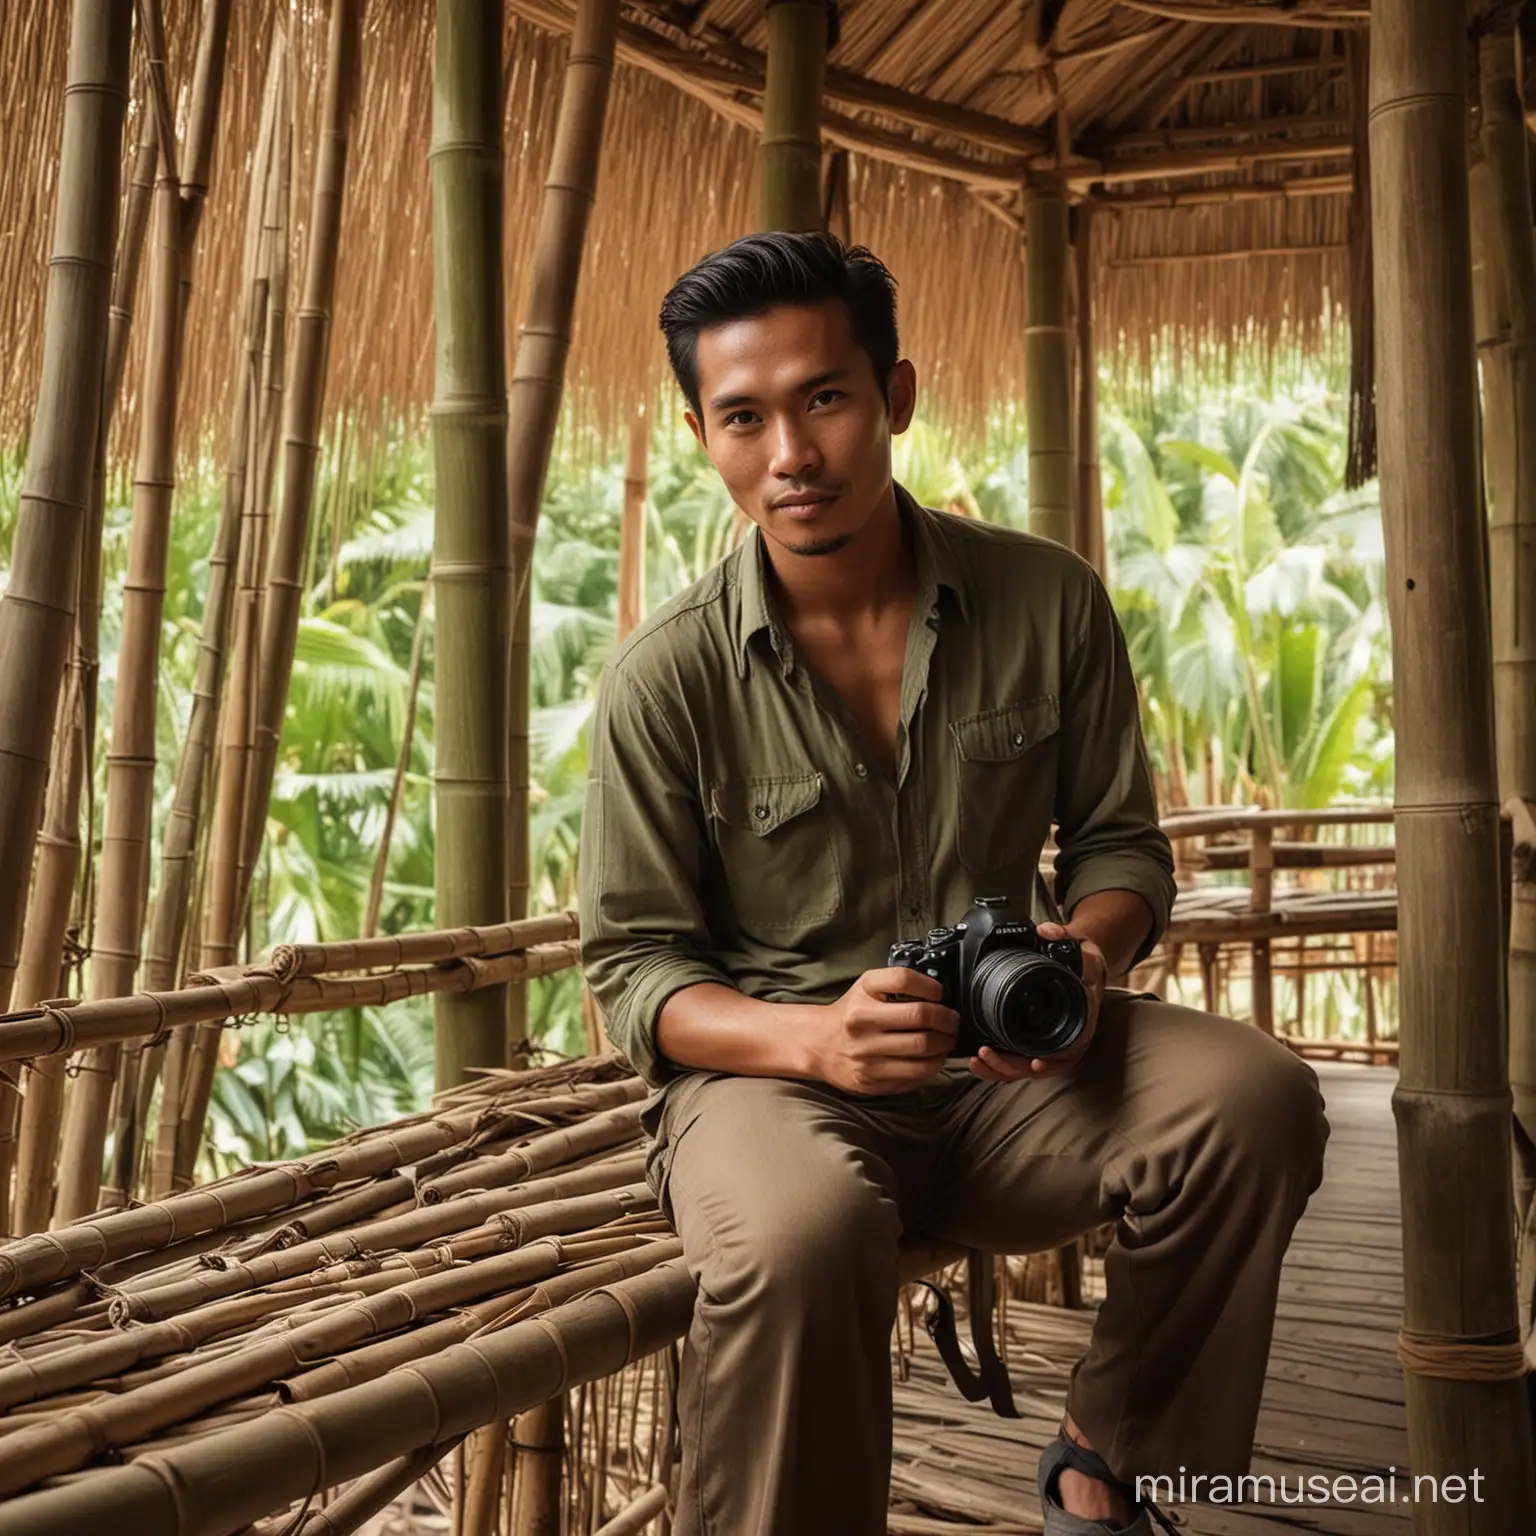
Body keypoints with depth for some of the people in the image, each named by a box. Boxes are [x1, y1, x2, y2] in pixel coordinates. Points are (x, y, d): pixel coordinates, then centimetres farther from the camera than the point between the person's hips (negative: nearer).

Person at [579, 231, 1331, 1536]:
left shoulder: (1047, 603, -1)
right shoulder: (666, 678, -8)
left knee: (1254, 1096, -23)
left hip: (1002, 1072, 4)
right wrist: (812, 1036, -24)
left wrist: (1086, 956, -14)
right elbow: (634, 968, -5)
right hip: (770, 1066, -3)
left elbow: (1120, 840, 10)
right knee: (799, 1234, -37)